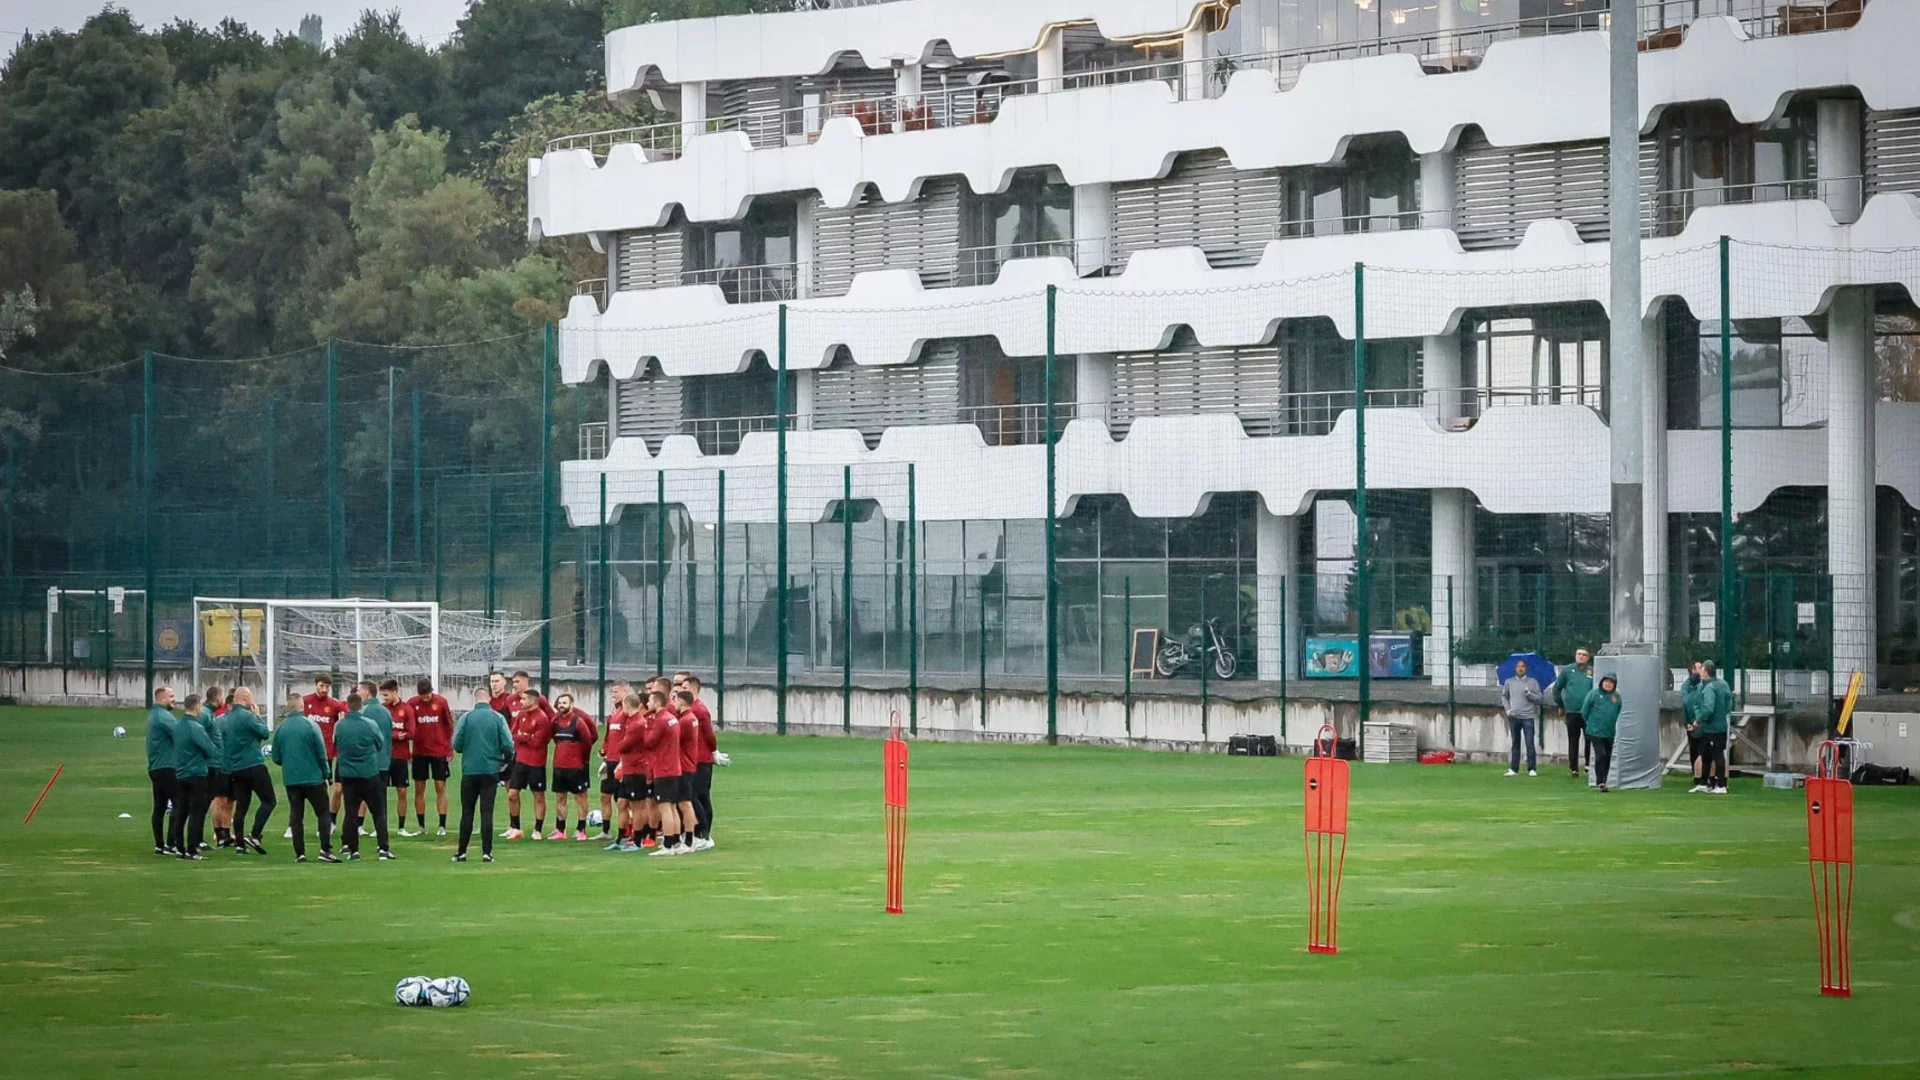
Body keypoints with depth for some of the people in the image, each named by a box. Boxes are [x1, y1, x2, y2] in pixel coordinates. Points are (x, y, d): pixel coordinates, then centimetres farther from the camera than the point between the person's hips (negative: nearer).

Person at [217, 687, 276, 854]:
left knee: (241, 806, 11)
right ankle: (254, 835, -13)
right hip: (253, 765, -8)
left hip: (234, 769, 8)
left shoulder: (222, 719, 10)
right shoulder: (247, 716, -14)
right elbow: (266, 733, -8)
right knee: (269, 801, -2)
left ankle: (239, 844, 8)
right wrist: (258, 716, 4)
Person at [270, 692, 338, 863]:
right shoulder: (310, 725, -10)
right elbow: (321, 753, -9)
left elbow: (276, 758, 5)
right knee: (323, 814, 6)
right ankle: (325, 850, -5)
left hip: (290, 779, 3)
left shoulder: (281, 728, 0)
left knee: (296, 816, 8)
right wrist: (325, 774, 4)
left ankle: (299, 854, 5)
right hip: (313, 777, -3)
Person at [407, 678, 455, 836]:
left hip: (439, 751, -1)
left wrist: (449, 749, 1)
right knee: (419, 789, 4)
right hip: (419, 752, 1)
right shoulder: (412, 704, -4)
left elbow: (449, 725, 2)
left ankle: (442, 826, 1)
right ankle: (421, 826, 10)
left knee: (441, 787, -1)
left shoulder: (441, 702, -5)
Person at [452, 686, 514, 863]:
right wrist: (506, 761, 13)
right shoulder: (498, 718, -4)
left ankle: (462, 852, 9)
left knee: (467, 812, 8)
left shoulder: (466, 718, -4)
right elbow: (508, 745, -7)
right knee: (487, 812, 2)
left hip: (470, 770, 0)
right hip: (491, 770, 0)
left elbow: (456, 745, -4)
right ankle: (486, 852, -2)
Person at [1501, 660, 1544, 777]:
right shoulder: (1509, 682, 7)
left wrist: (1528, 693, -15)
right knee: (1515, 743, 8)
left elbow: (1539, 698, -1)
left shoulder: (1532, 682, 1)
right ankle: (1514, 769, 12)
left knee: (1530, 743, -6)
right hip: (1514, 717, 2)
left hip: (1528, 717, -2)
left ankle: (1531, 769, -3)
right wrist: (1507, 709, 5)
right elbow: (1504, 696, 18)